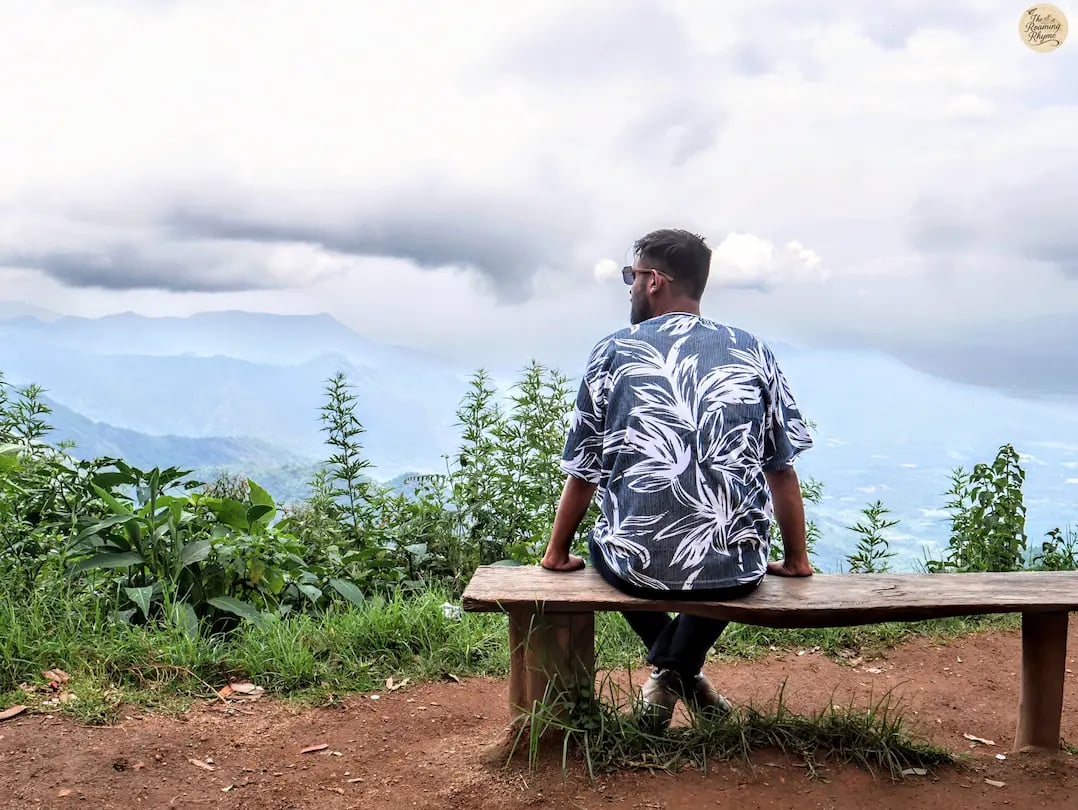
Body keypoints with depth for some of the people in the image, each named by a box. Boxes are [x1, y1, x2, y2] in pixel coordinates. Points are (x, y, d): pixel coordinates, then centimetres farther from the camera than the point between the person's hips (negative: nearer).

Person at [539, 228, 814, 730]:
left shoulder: (613, 353, 1)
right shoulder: (752, 352, 5)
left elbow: (583, 473, 5)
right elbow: (782, 468, 8)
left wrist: (557, 553, 20)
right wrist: (796, 560, 21)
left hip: (637, 566, -1)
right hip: (736, 571, 1)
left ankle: (674, 672, 21)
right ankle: (676, 667, 20)